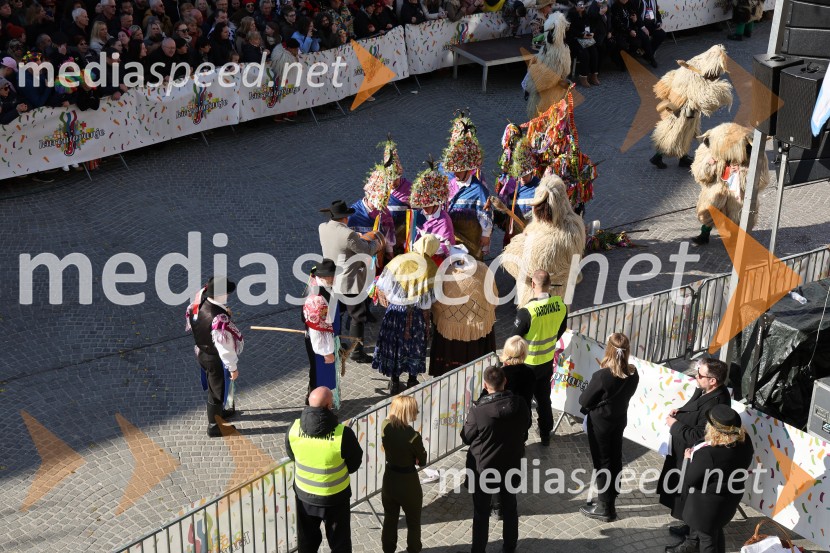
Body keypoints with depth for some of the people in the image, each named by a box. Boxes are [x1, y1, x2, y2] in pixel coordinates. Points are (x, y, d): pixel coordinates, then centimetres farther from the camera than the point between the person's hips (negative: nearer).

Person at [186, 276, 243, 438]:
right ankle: (214, 426, 32)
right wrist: (233, 367, -15)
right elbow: (225, 347, -28)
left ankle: (217, 413, 53)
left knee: (213, 386, 30)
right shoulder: (219, 319, -37)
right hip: (216, 359, -8)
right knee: (217, 391, 13)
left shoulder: (198, 305, -12)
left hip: (202, 352, 8)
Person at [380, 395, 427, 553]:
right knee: (413, 523, 17)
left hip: (389, 479, 5)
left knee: (390, 519, 23)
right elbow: (422, 461, -11)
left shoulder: (385, 428, -12)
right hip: (408, 482, -5)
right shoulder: (413, 436, -26)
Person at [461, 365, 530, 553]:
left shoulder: (478, 410, -26)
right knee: (509, 507, 21)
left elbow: (466, 437, -12)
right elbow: (525, 425, 6)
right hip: (511, 464, 3)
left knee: (481, 511, 13)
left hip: (483, 466, -3)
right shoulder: (519, 404, -14)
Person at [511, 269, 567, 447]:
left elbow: (515, 339, -18)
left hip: (527, 364, -5)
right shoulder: (561, 305, -13)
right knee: (544, 398, 22)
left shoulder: (527, 311, -30)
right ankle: (546, 435, 36)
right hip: (548, 361, 5)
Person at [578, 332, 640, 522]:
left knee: (602, 463, 7)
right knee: (615, 460, 18)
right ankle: (610, 502, 32)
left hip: (600, 422, -6)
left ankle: (604, 508, 17)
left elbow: (584, 401, -17)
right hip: (620, 419, 6)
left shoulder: (602, 376, -29)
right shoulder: (633, 374, -11)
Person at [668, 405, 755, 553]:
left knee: (708, 537, 18)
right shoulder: (746, 442, -18)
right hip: (730, 500, 7)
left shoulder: (706, 453, -38)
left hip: (707, 504, -7)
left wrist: (689, 460, -8)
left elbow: (689, 481, -25)